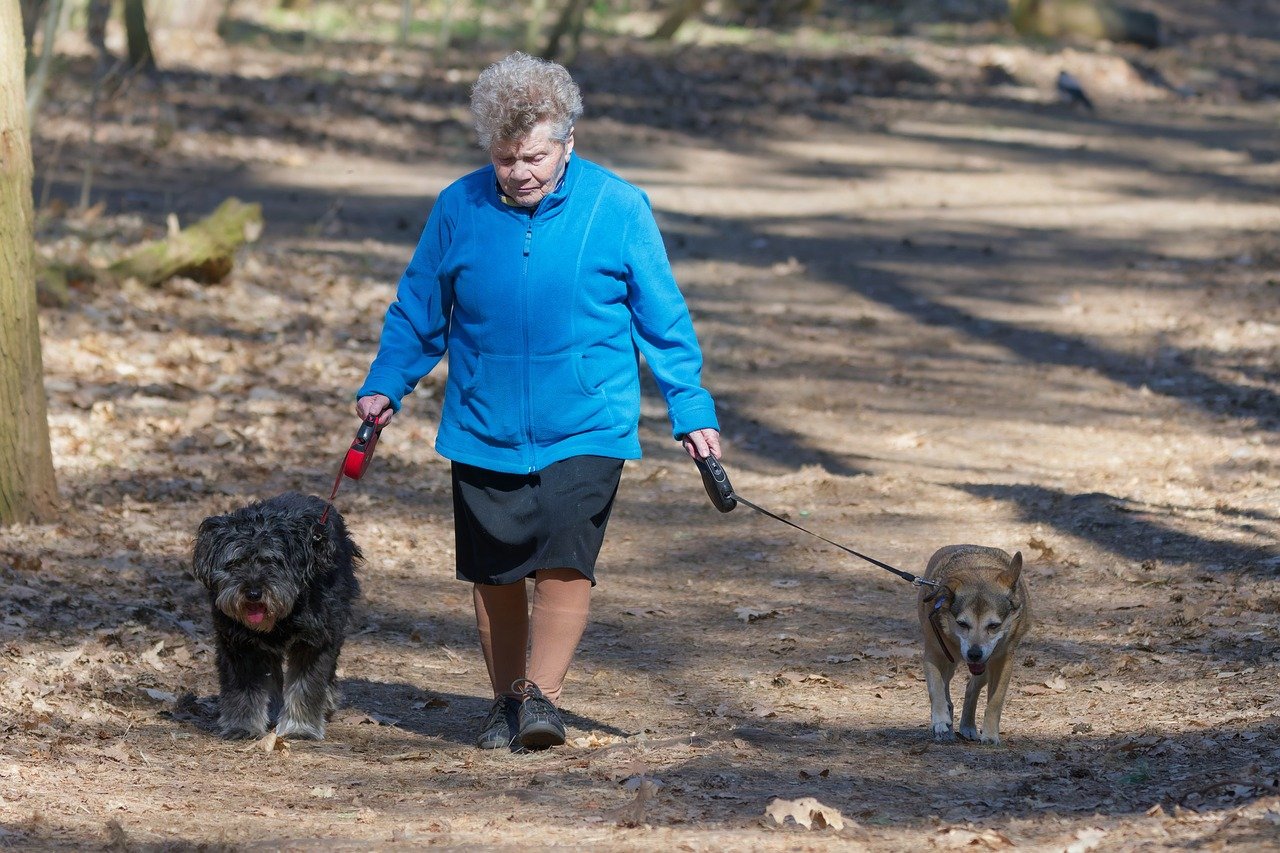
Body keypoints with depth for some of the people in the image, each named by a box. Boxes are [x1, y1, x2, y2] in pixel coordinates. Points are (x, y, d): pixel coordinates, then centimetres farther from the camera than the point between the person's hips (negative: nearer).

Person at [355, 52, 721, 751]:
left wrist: (691, 412, -1)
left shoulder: (618, 209, -5)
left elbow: (664, 321, 2)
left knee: (563, 562, -15)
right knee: (494, 574, 8)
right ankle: (506, 700, 23)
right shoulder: (458, 209, -1)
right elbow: (418, 313, 10)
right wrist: (384, 387, -1)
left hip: (585, 429, -2)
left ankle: (542, 696, -7)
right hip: (483, 432, 2)